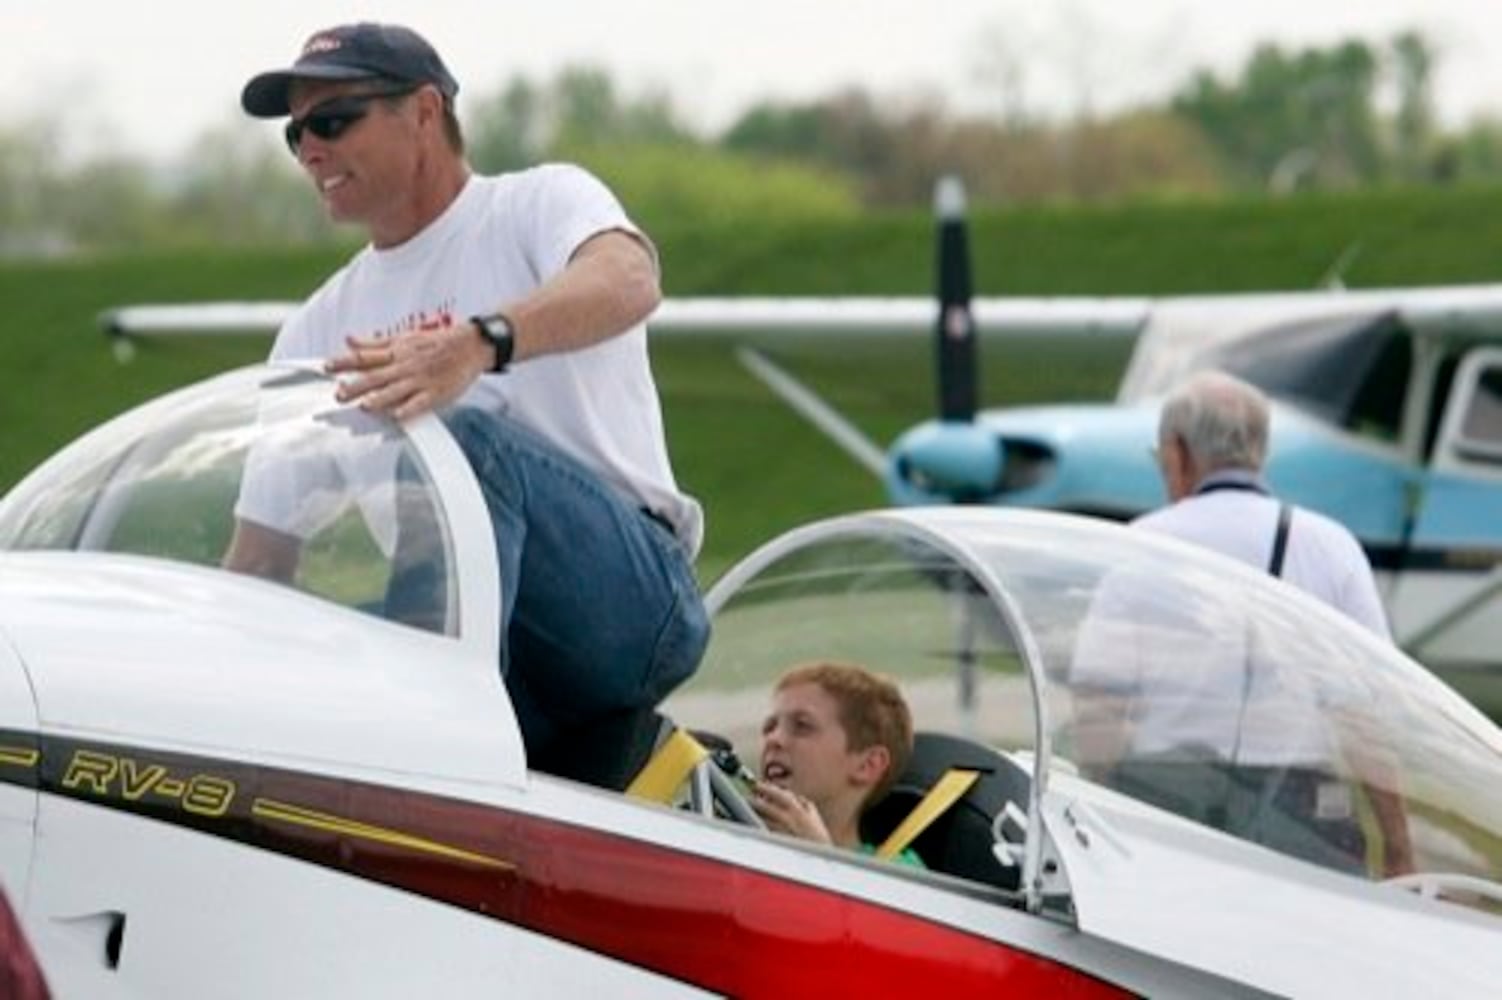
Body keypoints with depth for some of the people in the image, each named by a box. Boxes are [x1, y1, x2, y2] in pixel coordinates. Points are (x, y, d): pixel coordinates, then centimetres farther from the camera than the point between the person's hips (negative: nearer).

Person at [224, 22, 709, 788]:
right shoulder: (319, 329, 20)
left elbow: (629, 281, -23)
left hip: (633, 601, -4)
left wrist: (478, 343, -42)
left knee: (466, 437, -32)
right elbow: (257, 562, 18)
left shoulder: (540, 203, 4)